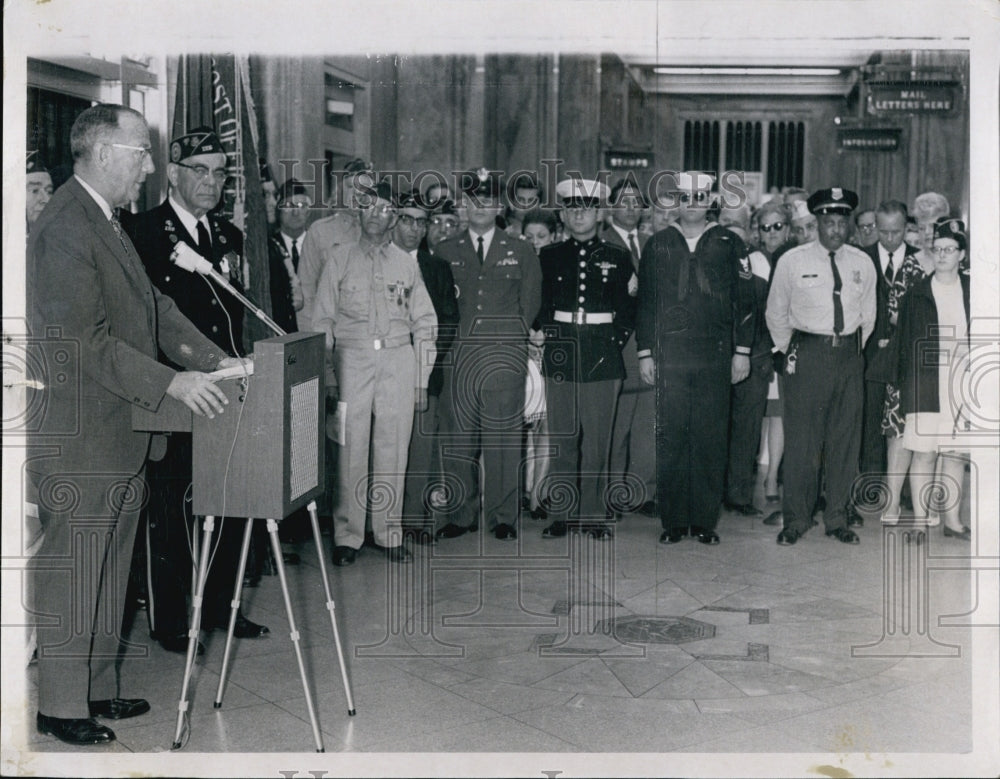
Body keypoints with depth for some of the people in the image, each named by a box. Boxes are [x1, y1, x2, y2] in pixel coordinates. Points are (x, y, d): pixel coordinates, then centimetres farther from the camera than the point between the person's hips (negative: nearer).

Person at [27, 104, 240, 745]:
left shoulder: (109, 223, 15)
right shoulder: (64, 230, -18)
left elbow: (153, 304, 16)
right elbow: (86, 341, -23)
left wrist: (212, 358, 4)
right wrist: (172, 382, -25)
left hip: (119, 437, 10)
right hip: (78, 439, -10)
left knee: (108, 572, 17)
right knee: (72, 573, 1)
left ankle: (98, 689, 29)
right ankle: (60, 707, 14)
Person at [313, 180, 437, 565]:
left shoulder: (406, 263, 11)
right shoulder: (339, 259, 8)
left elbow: (424, 323, 11)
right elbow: (323, 320, 7)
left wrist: (422, 381, 6)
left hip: (398, 360, 1)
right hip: (352, 358, -1)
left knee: (393, 450, 2)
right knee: (351, 448, -5)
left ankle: (389, 533, 11)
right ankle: (347, 535, 3)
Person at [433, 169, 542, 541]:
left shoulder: (521, 252, 11)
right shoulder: (445, 251, 13)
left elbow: (530, 307, 11)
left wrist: (517, 340, 4)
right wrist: (448, 345, 3)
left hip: (505, 357, -1)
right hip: (458, 355, 1)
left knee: (503, 437, -1)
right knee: (458, 437, 2)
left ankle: (503, 516, 7)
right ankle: (460, 514, 12)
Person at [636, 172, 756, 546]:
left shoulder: (729, 245, 7)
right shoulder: (657, 245, 10)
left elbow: (744, 301, 7)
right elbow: (646, 302, 10)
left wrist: (741, 351, 1)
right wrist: (645, 352, 4)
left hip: (715, 356, 0)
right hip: (669, 355, 1)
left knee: (711, 440, 1)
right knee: (670, 439, 0)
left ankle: (705, 520, 10)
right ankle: (673, 521, 8)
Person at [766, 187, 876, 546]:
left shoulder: (863, 263, 7)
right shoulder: (792, 261, -1)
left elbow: (867, 315, 16)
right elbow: (776, 313, 8)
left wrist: (853, 350, 13)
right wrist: (786, 352, 8)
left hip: (849, 357, 3)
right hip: (806, 354, -3)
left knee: (845, 440, 7)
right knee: (801, 440, -3)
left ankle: (837, 519, 17)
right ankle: (795, 520, 7)